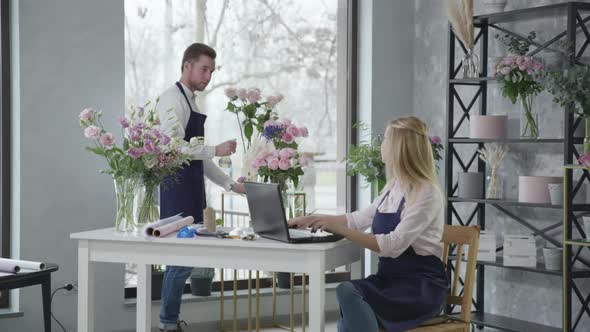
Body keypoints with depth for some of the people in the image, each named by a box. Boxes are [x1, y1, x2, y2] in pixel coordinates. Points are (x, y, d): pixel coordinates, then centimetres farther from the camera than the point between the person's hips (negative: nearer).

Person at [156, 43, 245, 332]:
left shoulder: (191, 102, 20)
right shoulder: (173, 99, -9)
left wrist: (230, 184, 17)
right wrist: (215, 150, -23)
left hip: (192, 190, 9)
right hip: (177, 189, -9)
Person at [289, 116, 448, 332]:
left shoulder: (426, 193, -14)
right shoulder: (393, 187, 13)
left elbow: (394, 245, -24)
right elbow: (360, 219, 27)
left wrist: (342, 230, -27)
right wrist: (313, 220, 24)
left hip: (421, 287, -7)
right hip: (390, 278, 7)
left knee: (348, 292, -31)